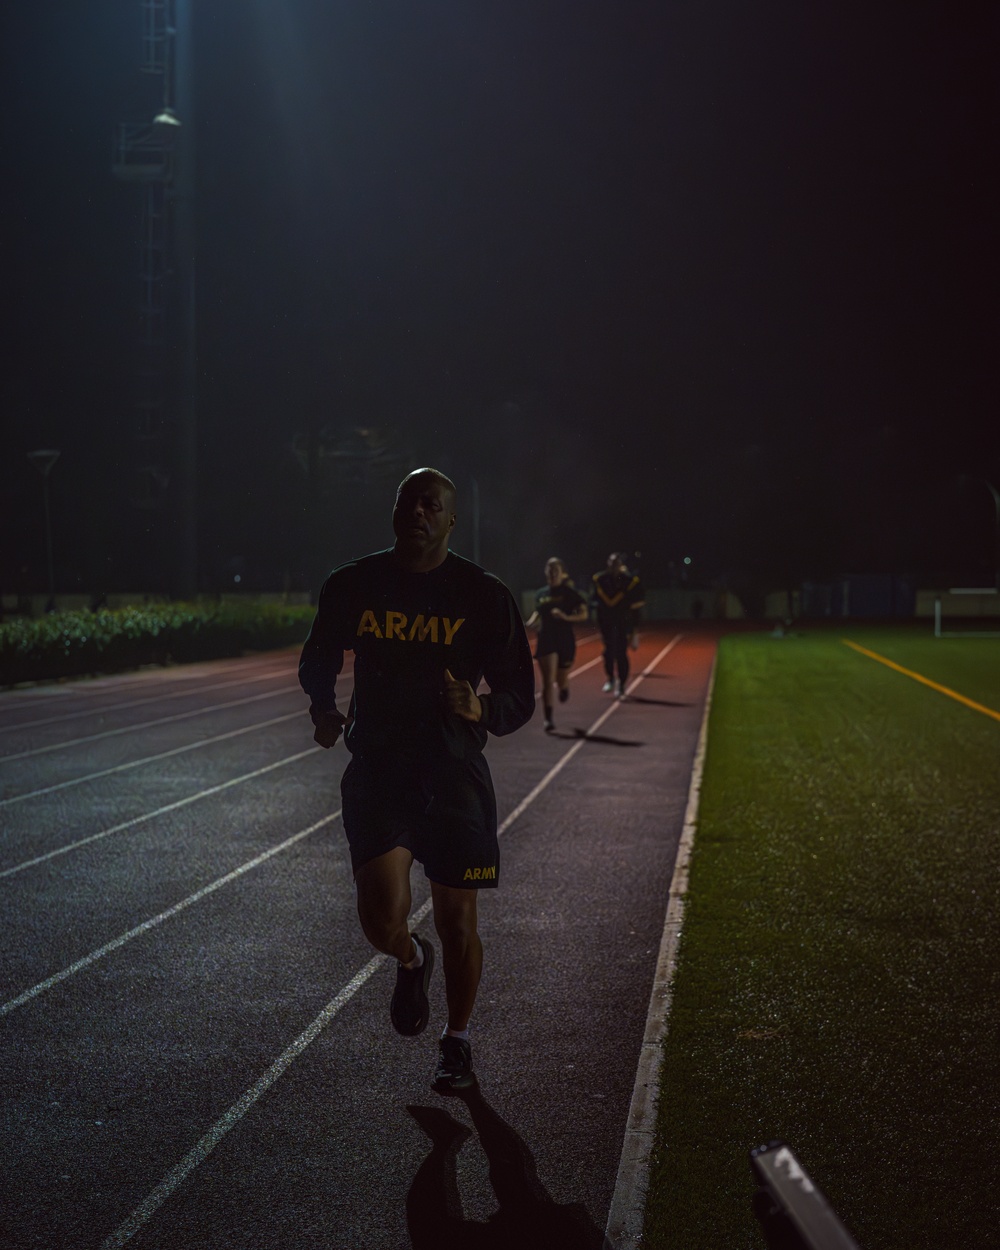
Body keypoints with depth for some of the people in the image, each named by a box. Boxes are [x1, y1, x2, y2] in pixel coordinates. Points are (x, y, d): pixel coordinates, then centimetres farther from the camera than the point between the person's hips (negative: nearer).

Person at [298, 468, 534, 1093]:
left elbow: (520, 696, 0)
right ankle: (412, 961, 24)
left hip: (456, 776, 0)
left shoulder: (485, 595, -4)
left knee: (458, 923, 7)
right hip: (377, 770, 0)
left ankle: (458, 1040, 32)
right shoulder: (353, 585, 1)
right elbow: (318, 662, 17)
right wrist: (325, 710, -4)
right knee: (383, 918, -14)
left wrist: (482, 709, -22)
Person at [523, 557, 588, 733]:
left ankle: (564, 687, 51)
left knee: (561, 681, 12)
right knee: (547, 682, -9)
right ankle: (548, 719, -7)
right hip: (546, 640, 1)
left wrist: (566, 617, -22)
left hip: (565, 641, -1)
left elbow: (583, 614, -6)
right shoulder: (541, 594, 6)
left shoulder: (570, 593, -5)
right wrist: (530, 623, -1)